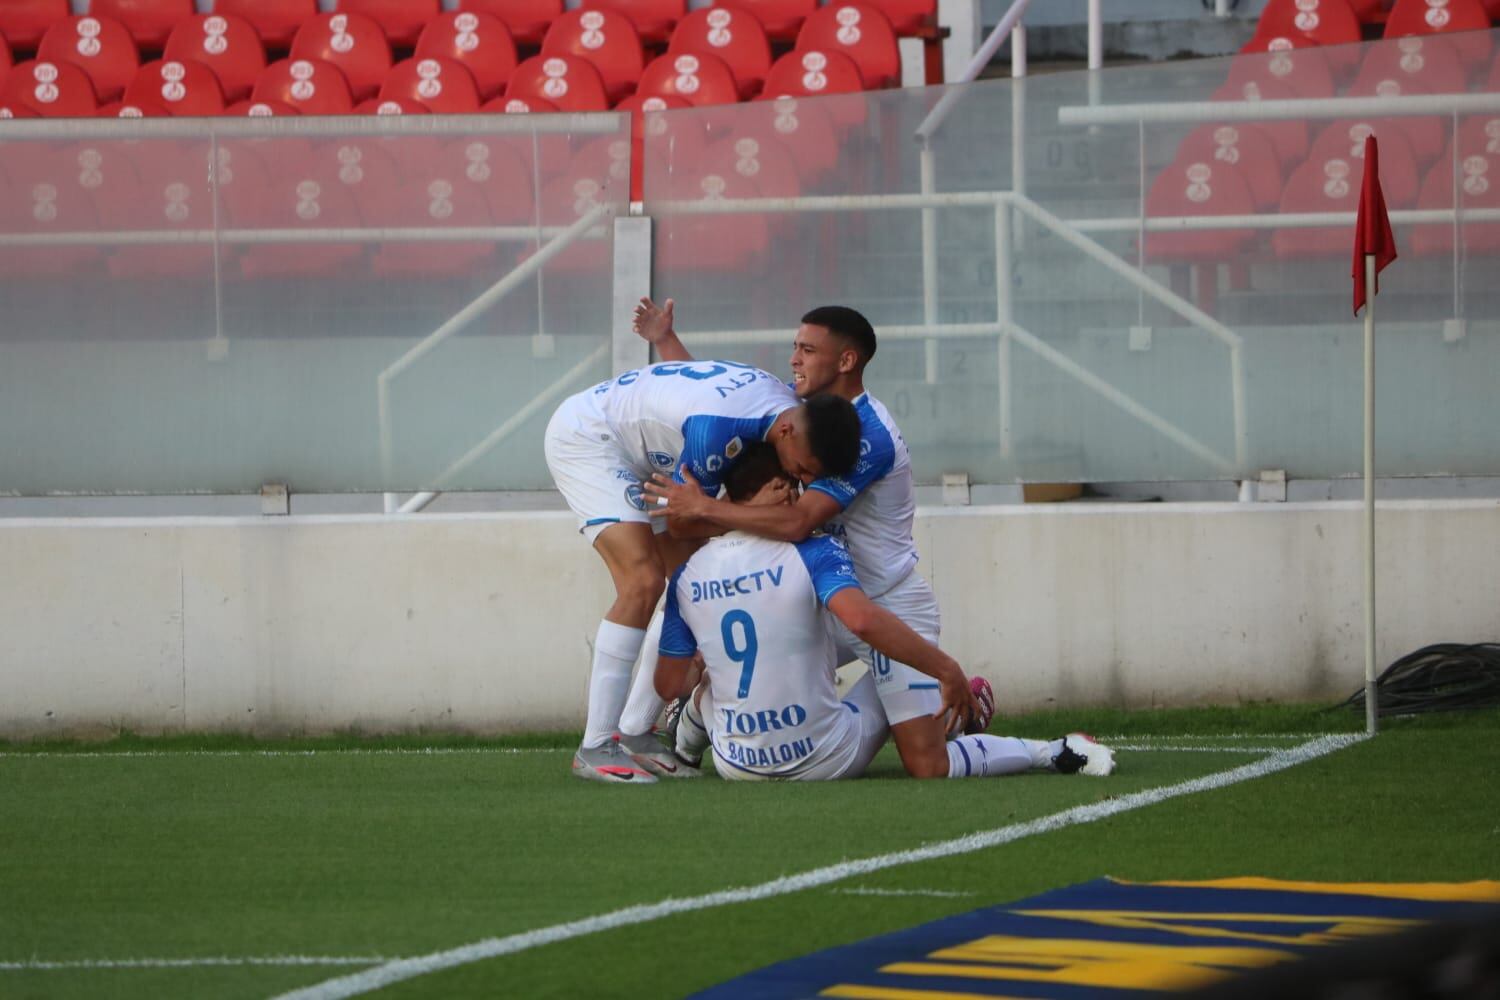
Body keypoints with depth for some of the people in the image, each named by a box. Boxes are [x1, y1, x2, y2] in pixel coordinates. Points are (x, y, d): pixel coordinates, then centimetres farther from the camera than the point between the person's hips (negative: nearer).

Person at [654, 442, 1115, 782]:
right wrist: (947, 669, -25)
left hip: (738, 765, 3)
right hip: (824, 760, -3)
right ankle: (1050, 753, 17)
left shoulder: (688, 575, -1)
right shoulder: (812, 553, -13)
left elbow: (669, 684, 6)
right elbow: (863, 619, -32)